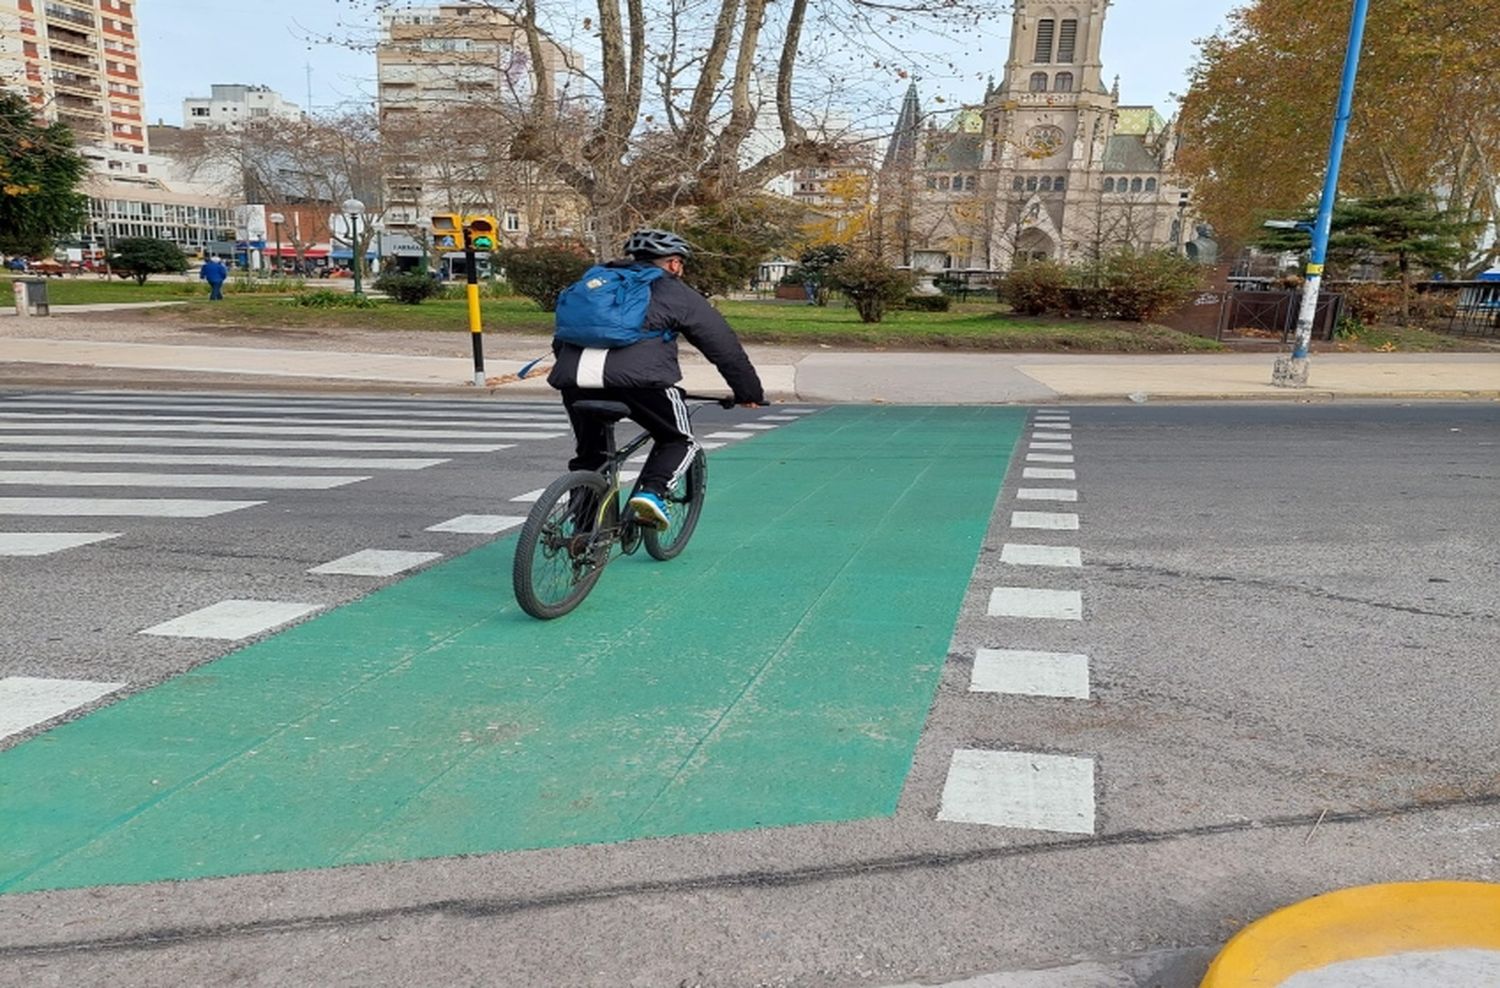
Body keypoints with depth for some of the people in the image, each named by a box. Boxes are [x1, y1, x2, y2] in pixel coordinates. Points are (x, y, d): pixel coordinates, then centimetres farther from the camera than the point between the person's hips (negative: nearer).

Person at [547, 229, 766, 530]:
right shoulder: (678, 294, 20)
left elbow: (560, 340, 37)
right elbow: (725, 347, 22)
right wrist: (751, 394, 32)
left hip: (573, 375, 4)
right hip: (637, 377, -4)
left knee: (588, 452, 24)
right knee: (678, 440, 17)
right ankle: (652, 491, -5)